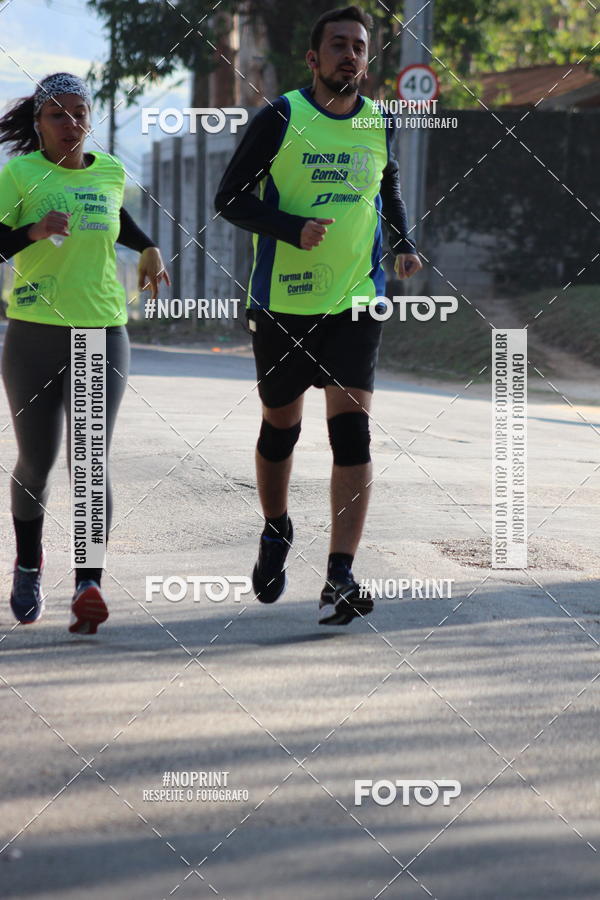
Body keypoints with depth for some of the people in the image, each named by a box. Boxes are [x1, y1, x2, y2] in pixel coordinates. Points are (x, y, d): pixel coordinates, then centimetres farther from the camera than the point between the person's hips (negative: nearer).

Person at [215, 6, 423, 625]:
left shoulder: (378, 123, 4)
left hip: (356, 302, 1)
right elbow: (229, 200, -8)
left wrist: (403, 243, 7)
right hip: (281, 303, -1)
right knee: (280, 426, 12)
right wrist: (294, 230, -23)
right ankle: (275, 533, 41)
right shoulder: (280, 119, -8)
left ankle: (340, 581, -16)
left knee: (351, 428, -13)